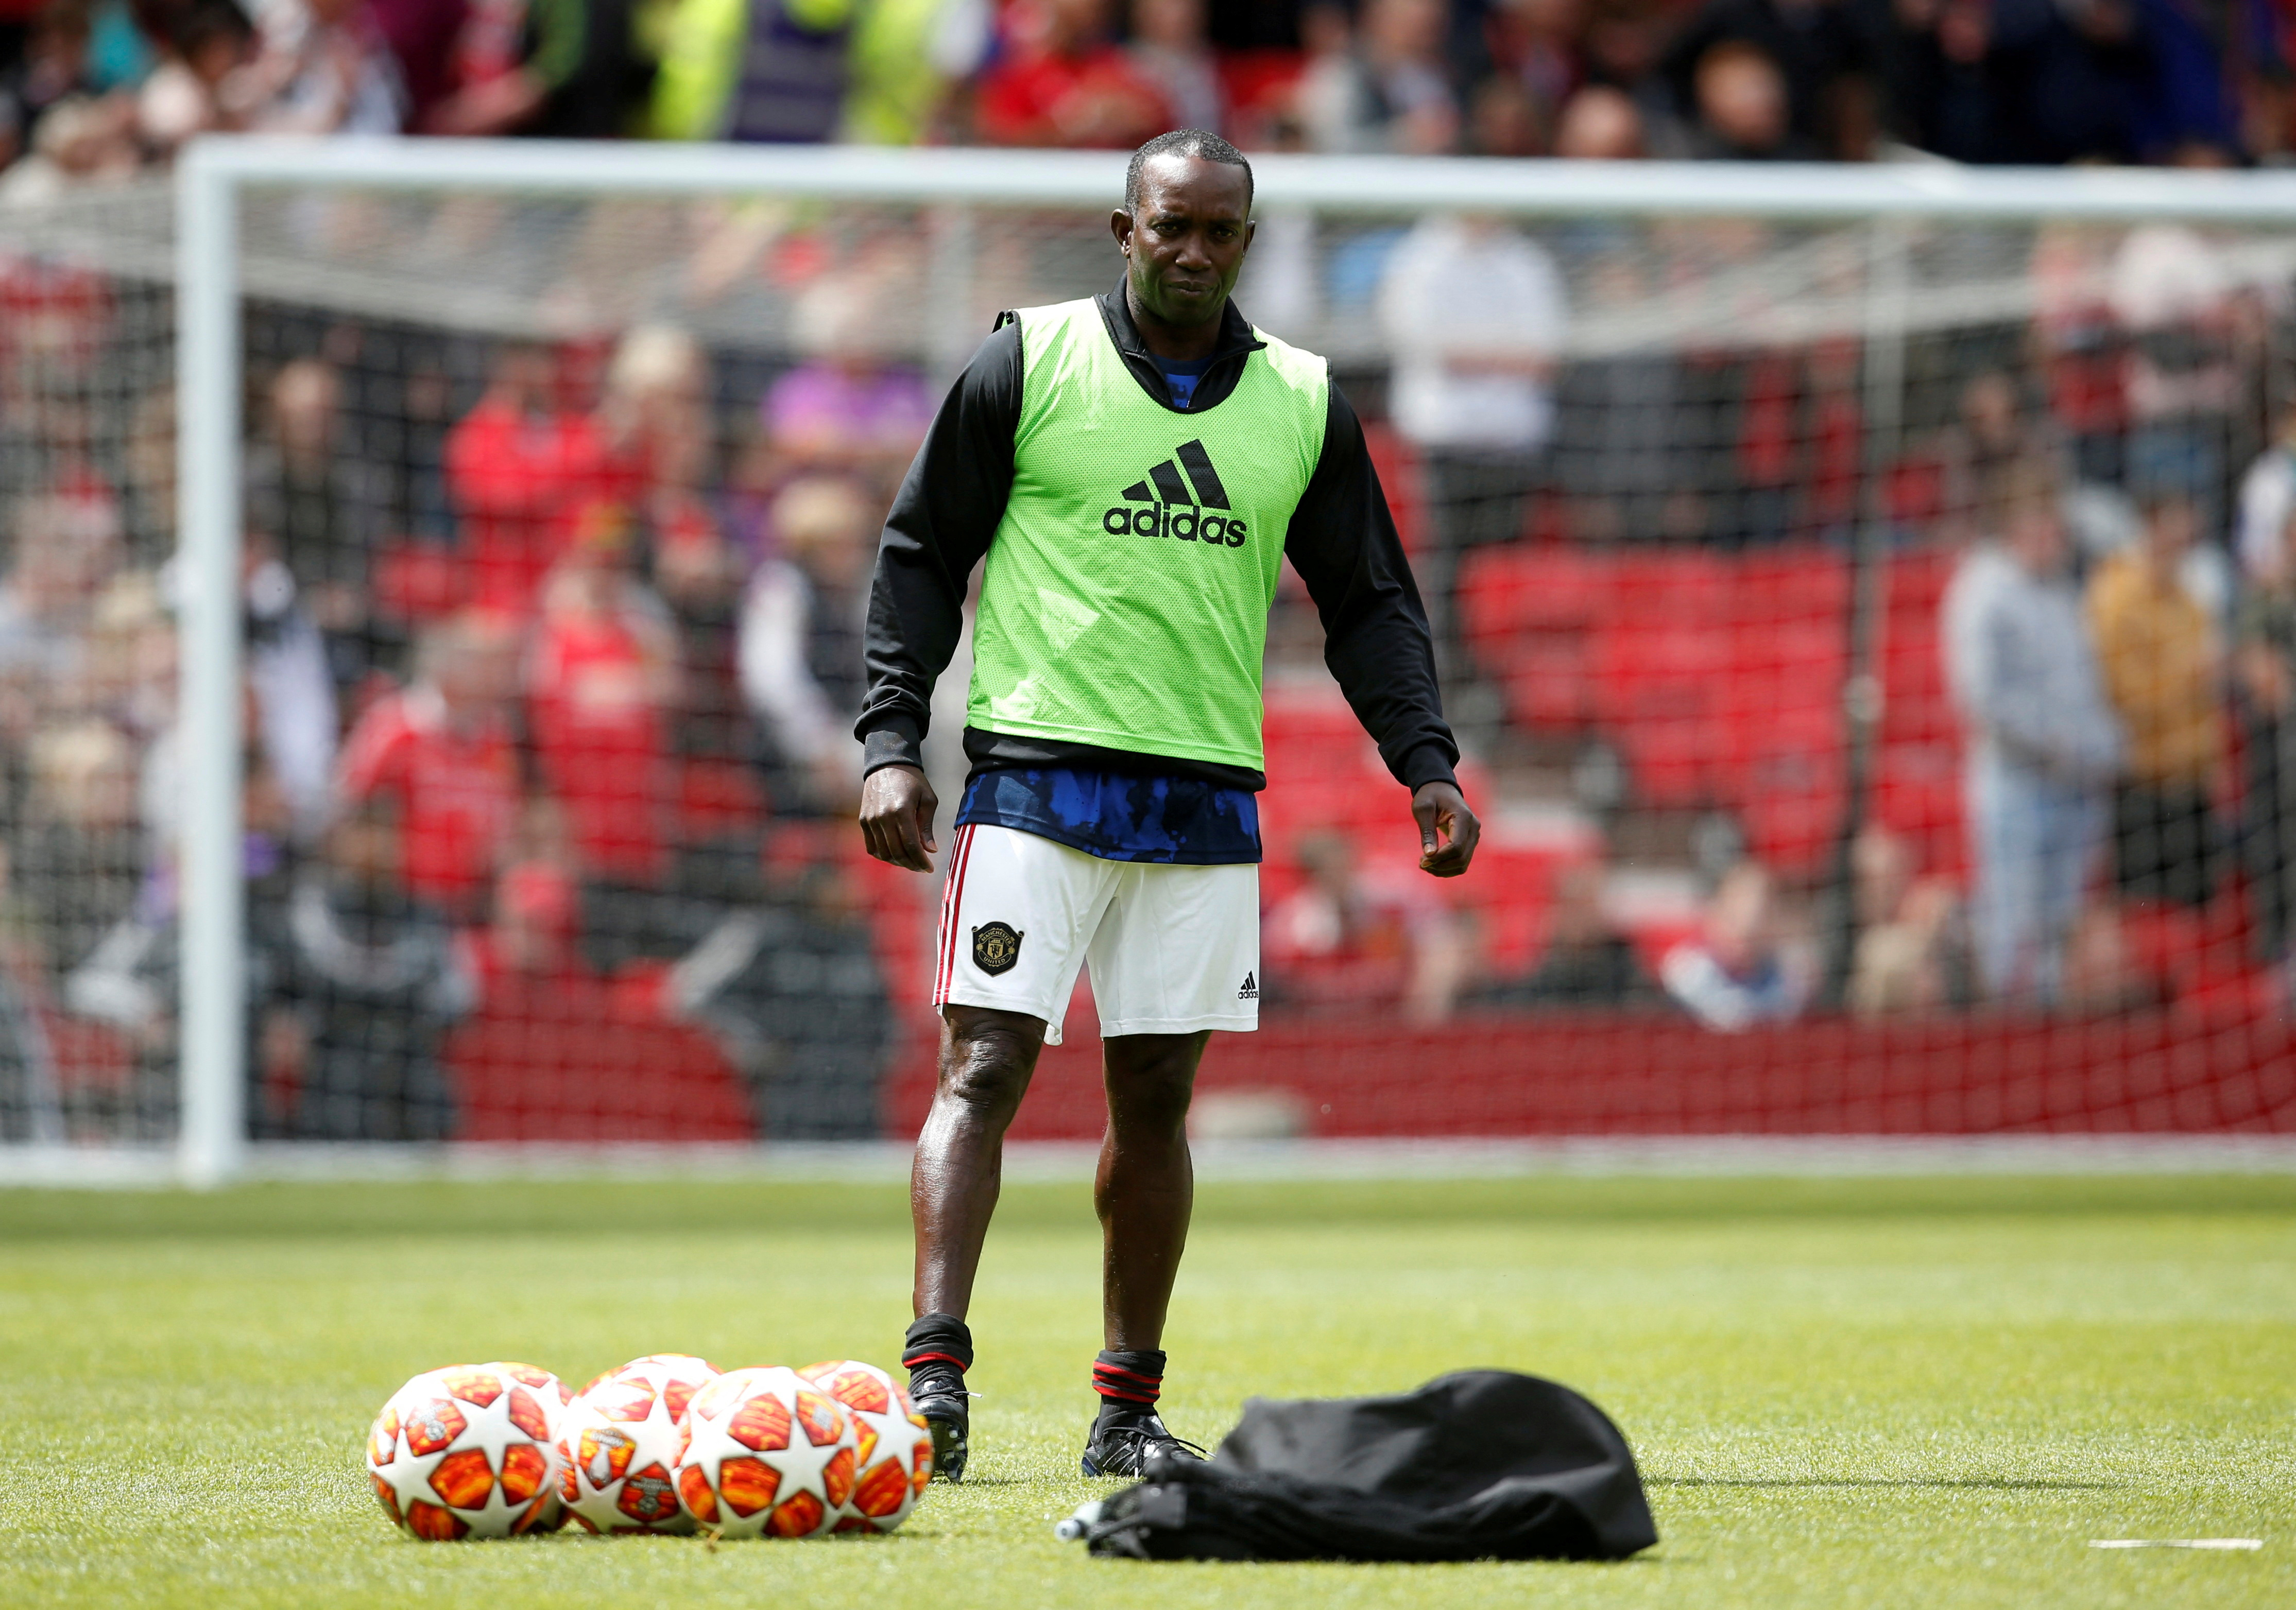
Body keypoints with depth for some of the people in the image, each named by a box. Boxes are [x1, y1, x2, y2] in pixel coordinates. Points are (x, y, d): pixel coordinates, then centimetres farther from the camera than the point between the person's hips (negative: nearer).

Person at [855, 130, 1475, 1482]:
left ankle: (1129, 1407, 12)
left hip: (1208, 798, 3)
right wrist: (892, 739, -4)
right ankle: (933, 1374, -19)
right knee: (983, 1071, -12)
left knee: (1156, 1100, 6)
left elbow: (1370, 600, 15)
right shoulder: (1030, 365, 2)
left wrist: (1426, 759, 2)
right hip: (1035, 773, -3)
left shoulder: (1304, 404, 10)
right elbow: (921, 555, 5)